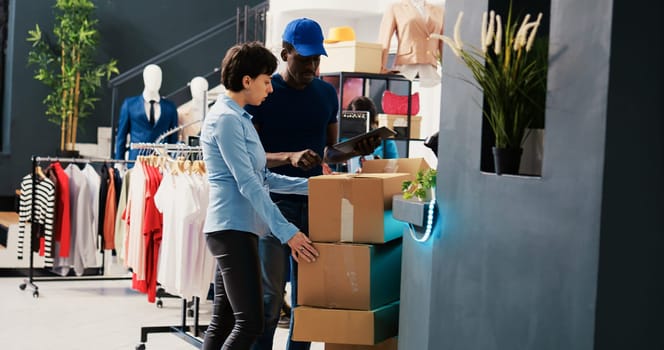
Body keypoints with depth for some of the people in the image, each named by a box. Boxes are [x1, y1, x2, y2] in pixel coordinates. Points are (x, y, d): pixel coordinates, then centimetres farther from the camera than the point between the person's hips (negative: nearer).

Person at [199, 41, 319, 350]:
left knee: (223, 322, 7)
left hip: (236, 230, 10)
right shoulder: (226, 119, -12)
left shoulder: (239, 118, 18)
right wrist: (286, 232, -18)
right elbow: (247, 184, -17)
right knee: (249, 323, -11)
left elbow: (262, 178, 20)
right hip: (232, 229, -10)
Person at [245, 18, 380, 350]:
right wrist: (290, 157, -24)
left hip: (313, 202, 5)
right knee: (271, 294, -5)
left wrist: (357, 150, -4)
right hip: (274, 202, -4)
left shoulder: (327, 93, 10)